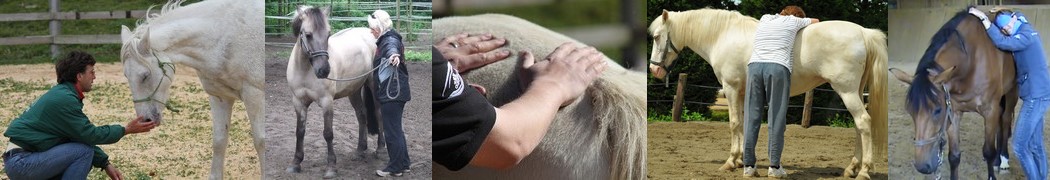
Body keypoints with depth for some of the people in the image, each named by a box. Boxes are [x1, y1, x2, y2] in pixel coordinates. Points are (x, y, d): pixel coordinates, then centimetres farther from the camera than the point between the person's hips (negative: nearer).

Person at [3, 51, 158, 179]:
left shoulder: (63, 94, 14)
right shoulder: (64, 99, -17)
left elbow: (83, 134, 17)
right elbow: (90, 134, -14)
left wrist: (105, 163, 11)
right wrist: (126, 130, -6)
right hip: (20, 163, -10)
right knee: (84, 151, -15)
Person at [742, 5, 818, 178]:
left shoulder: (764, 19, 25)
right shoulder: (793, 21, 16)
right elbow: (816, 21, 36)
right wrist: (804, 23, 52)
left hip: (755, 66, 3)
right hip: (778, 68, -3)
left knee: (751, 117, 3)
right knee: (776, 118, -1)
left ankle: (748, 165, 1)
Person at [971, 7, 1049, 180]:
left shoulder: (1027, 35, -16)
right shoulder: (1026, 33, 13)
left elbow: (1002, 43, -29)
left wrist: (984, 19, -26)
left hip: (1036, 97, -10)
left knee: (1019, 146, -7)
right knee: (1035, 144, 15)